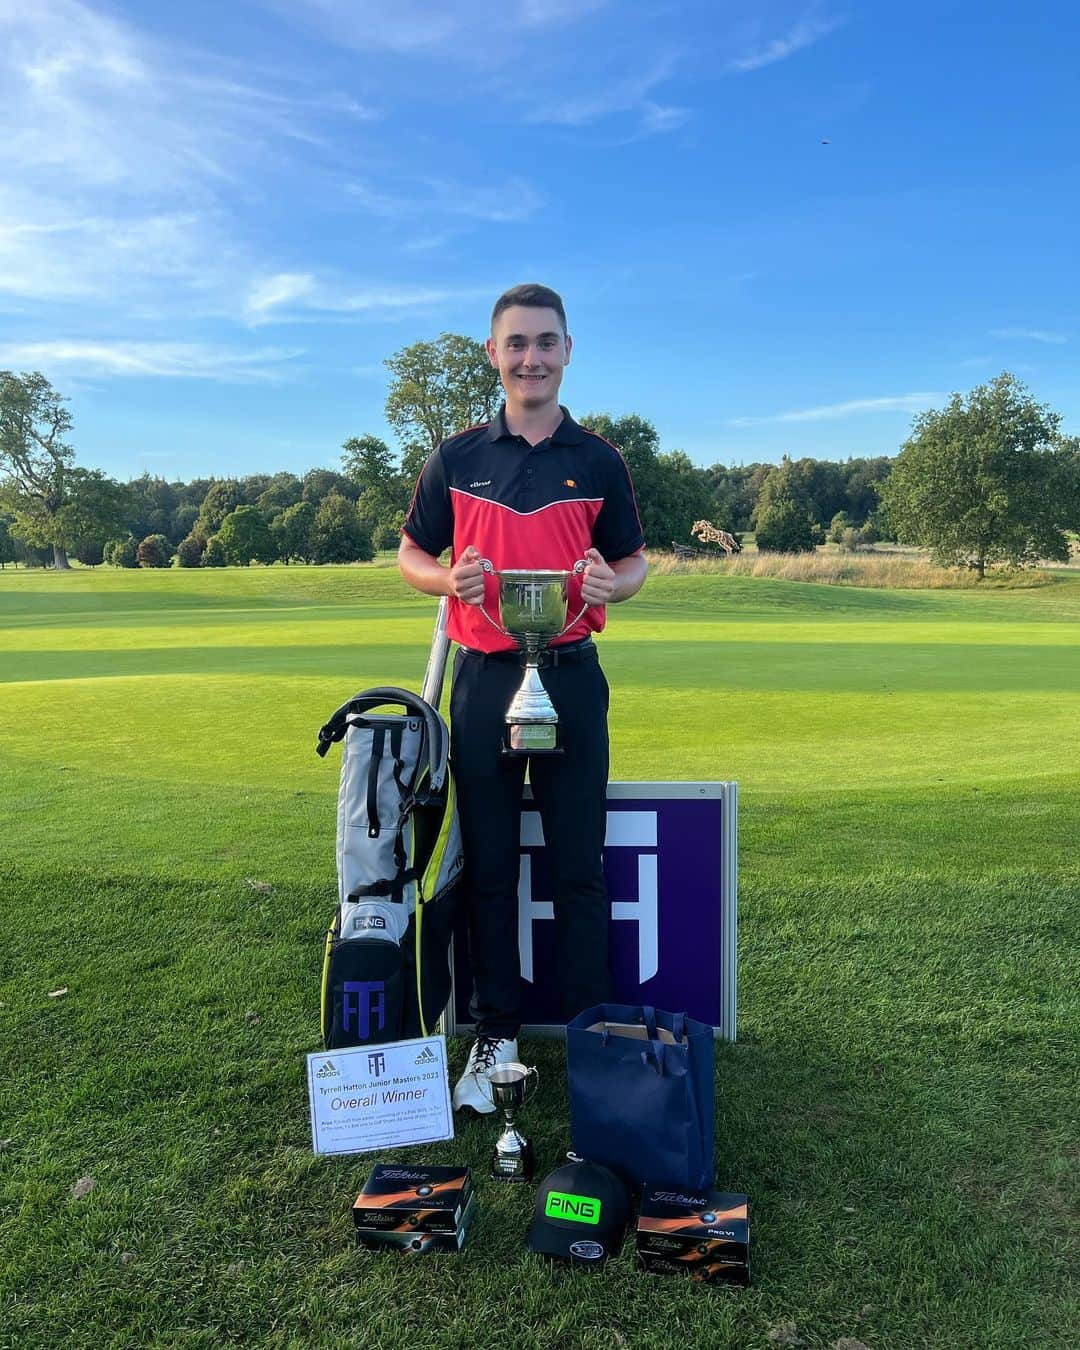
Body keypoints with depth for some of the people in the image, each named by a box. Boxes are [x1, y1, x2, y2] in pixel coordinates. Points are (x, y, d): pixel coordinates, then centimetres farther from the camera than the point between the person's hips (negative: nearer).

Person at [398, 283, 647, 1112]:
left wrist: (612, 584, -14)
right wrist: (448, 578, -11)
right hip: (483, 677, 1)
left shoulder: (598, 460, 5)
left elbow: (635, 560, 9)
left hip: (571, 677, 0)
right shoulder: (456, 458, 6)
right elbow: (410, 554, 11)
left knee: (579, 865, 5)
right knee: (489, 866, 8)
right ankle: (496, 1034, 22)